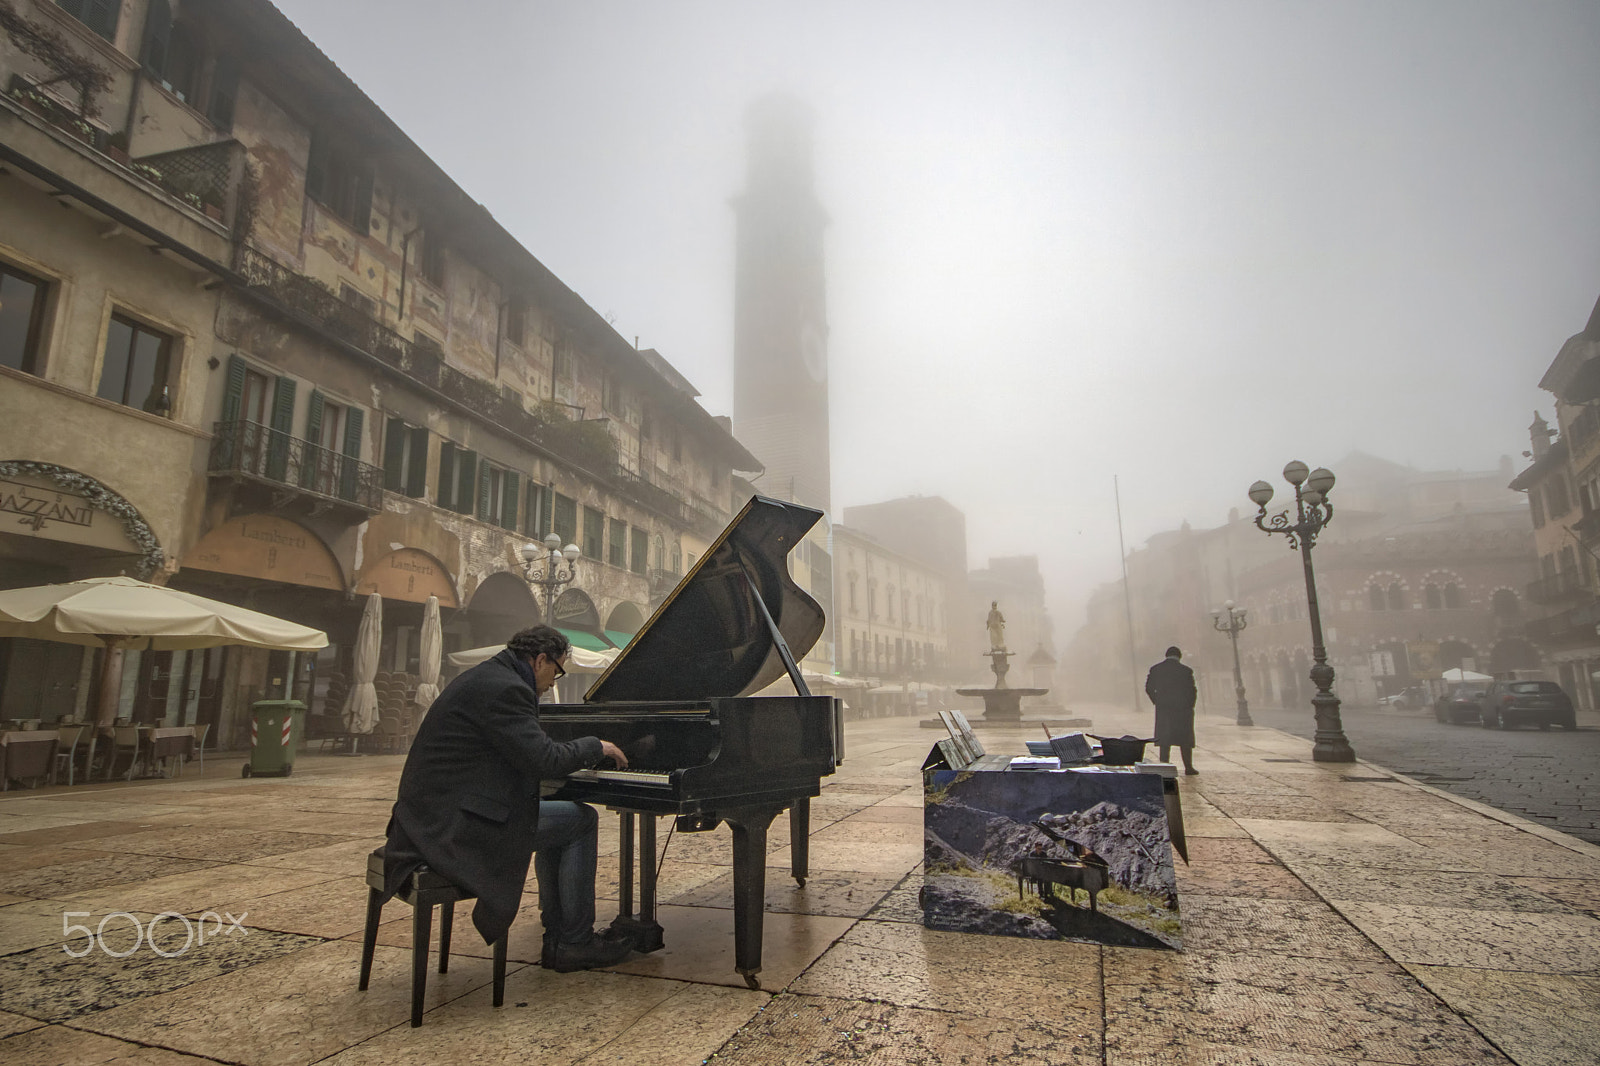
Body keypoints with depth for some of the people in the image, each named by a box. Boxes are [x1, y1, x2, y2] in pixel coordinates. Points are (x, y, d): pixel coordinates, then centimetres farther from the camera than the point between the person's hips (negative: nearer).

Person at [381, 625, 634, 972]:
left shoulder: (489, 676, 14)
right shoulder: (504, 688, -19)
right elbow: (545, 760, -23)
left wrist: (581, 754, 19)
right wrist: (596, 746, -6)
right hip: (453, 822, -11)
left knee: (559, 821, 20)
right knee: (581, 820, -4)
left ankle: (557, 938, 22)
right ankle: (575, 942, 8)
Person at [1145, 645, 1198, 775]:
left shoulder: (1155, 669, 2)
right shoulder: (1186, 671, -6)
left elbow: (1149, 688, 3)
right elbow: (1192, 691, -6)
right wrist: (1190, 707, 6)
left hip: (1163, 710, 2)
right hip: (1183, 710, -2)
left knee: (1164, 739, 7)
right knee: (1185, 740, 8)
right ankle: (1188, 767, 12)